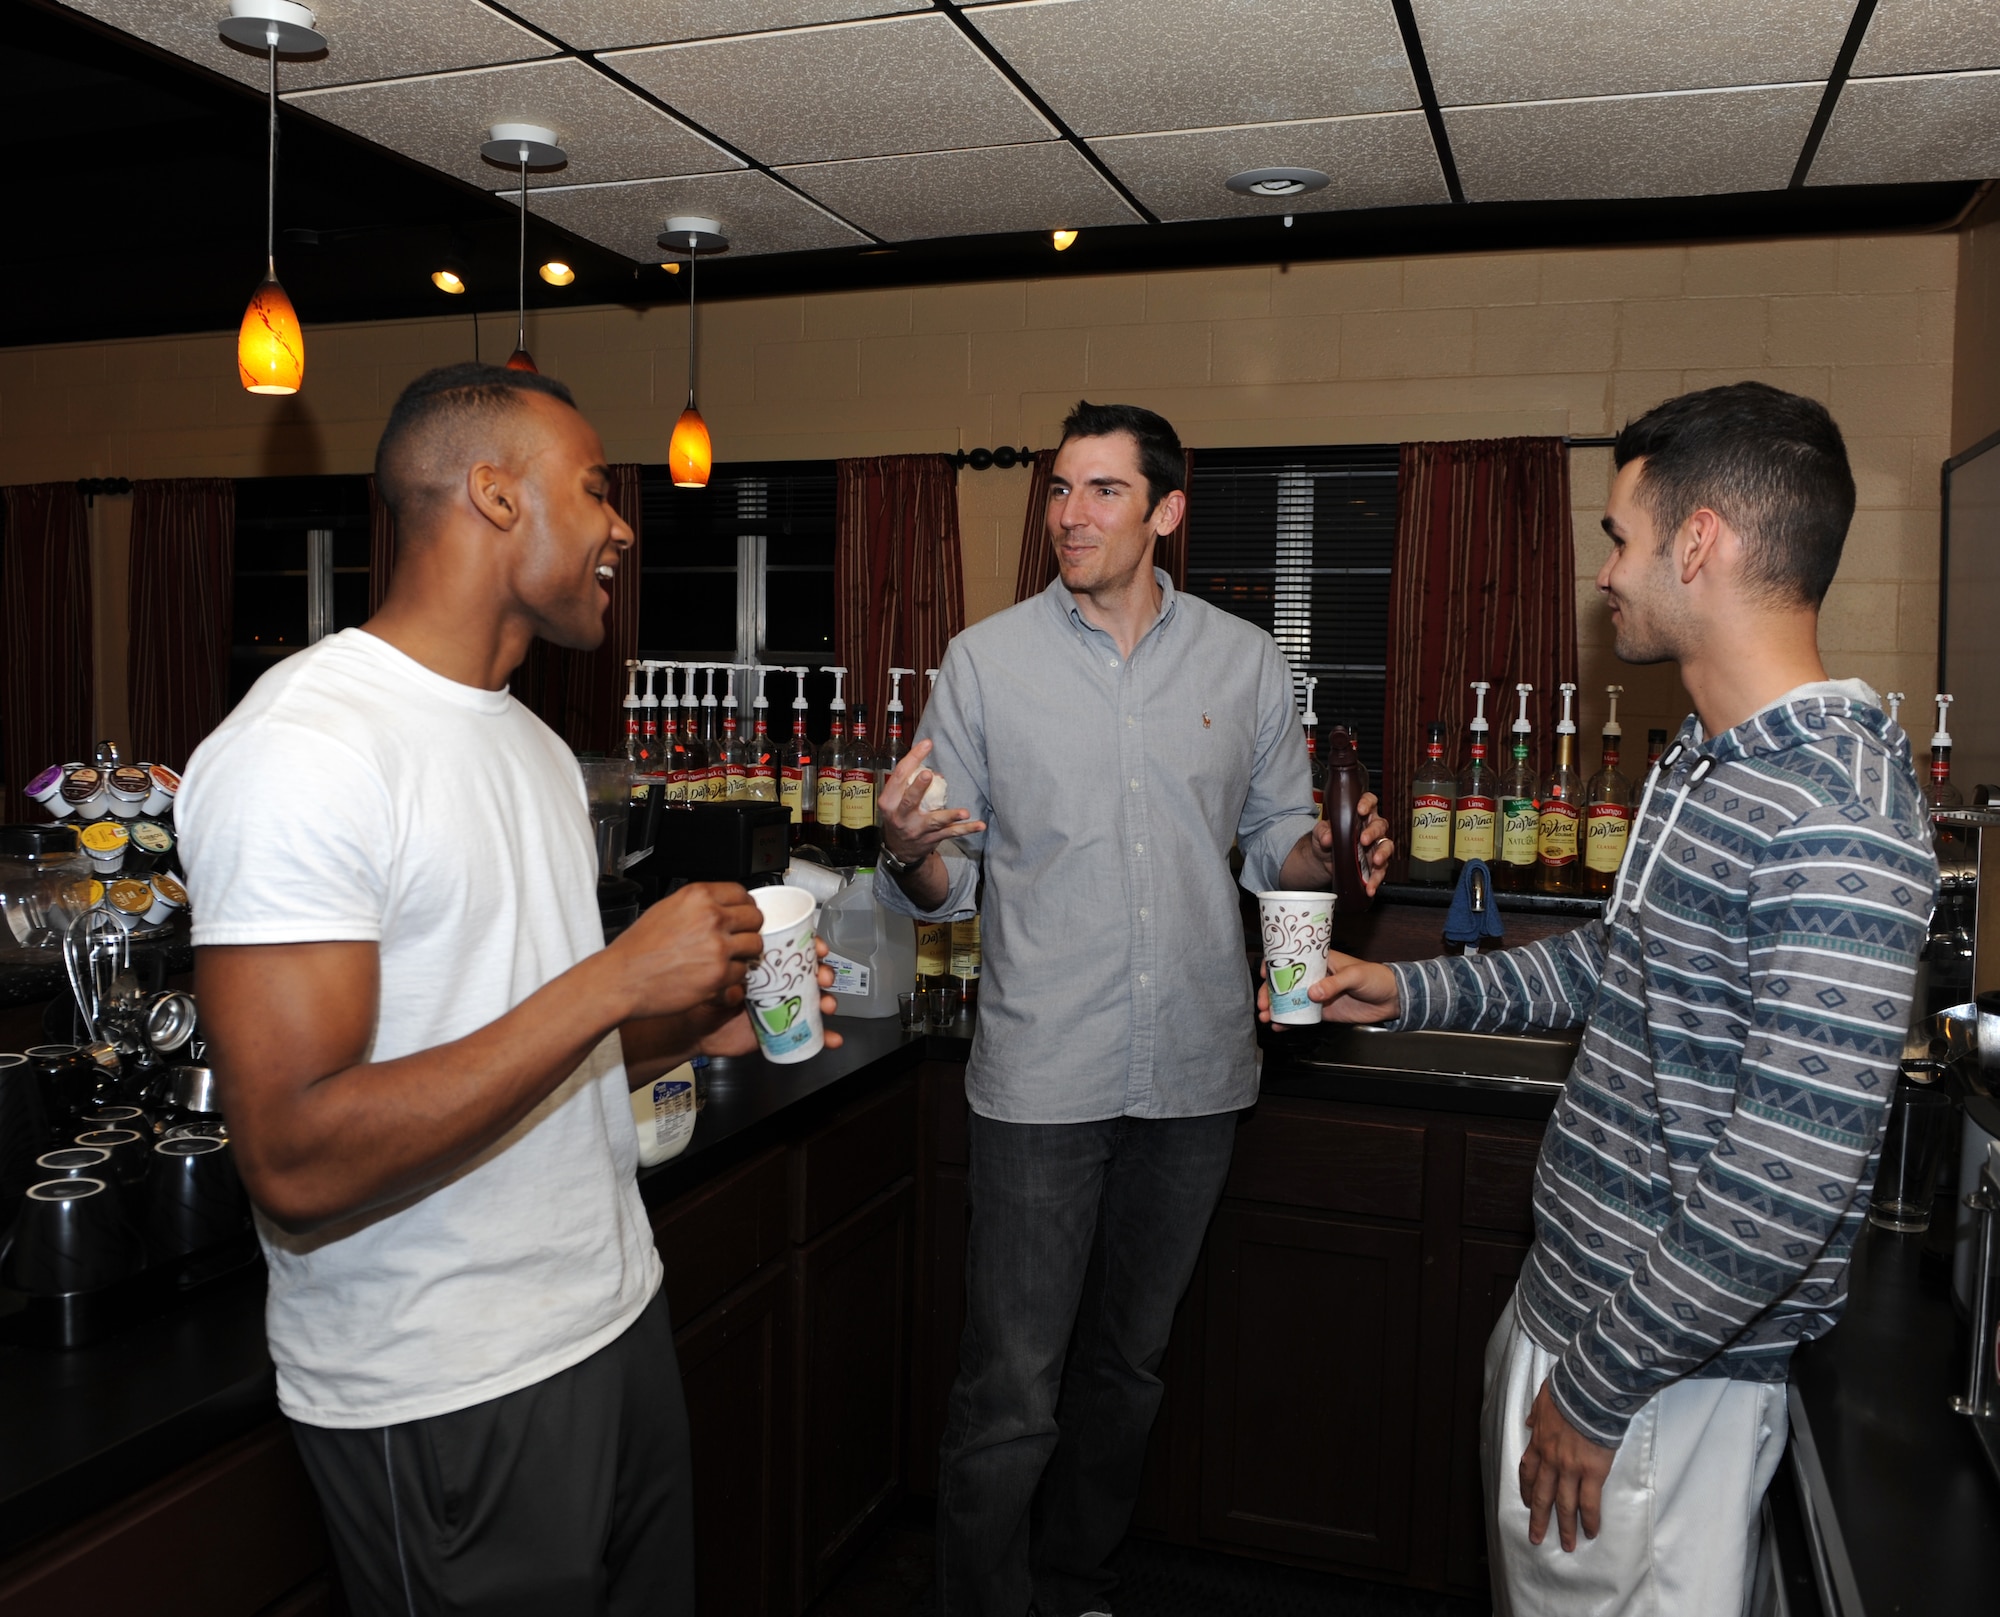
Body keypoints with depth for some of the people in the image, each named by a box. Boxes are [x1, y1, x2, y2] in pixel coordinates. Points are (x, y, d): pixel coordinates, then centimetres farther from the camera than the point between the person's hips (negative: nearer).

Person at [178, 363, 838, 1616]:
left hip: (618, 1313, 8)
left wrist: (694, 1027, -1)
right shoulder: (302, 749, -20)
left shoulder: (535, 745, 10)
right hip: (442, 1401, -8)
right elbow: (299, 1163, -26)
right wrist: (618, 980, -26)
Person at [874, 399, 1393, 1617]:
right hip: (1044, 1077, -2)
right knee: (1010, 1397, -1)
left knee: (1129, 1365, 20)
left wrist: (1331, 855, -12)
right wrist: (909, 853, -24)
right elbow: (946, 887, -1)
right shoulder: (986, 661, -2)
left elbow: (1276, 843, 10)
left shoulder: (1248, 664, 3)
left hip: (1197, 1071, 3)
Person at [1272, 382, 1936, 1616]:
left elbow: (1789, 1186, -29)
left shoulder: (1835, 814, -26)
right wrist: (1409, 992, 14)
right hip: (1564, 1296, 9)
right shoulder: (1703, 762, 6)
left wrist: (1594, 1386, -20)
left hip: (1667, 1375, -9)